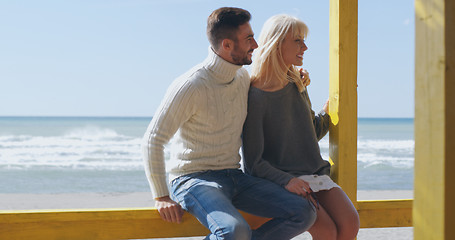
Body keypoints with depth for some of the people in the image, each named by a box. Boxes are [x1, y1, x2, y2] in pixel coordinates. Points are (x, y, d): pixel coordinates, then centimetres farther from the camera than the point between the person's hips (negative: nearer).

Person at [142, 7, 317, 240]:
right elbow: (153, 140, -15)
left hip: (235, 176, 8)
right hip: (193, 177, -8)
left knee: (303, 213, -10)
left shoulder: (243, 77, 9)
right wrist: (162, 197, -16)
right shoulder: (191, 86, -15)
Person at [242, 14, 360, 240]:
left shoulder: (297, 85, 10)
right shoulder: (255, 96, -10)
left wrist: (329, 109, 10)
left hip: (315, 174, 6)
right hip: (279, 179, -6)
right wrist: (285, 181, -23)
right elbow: (253, 161, -11)